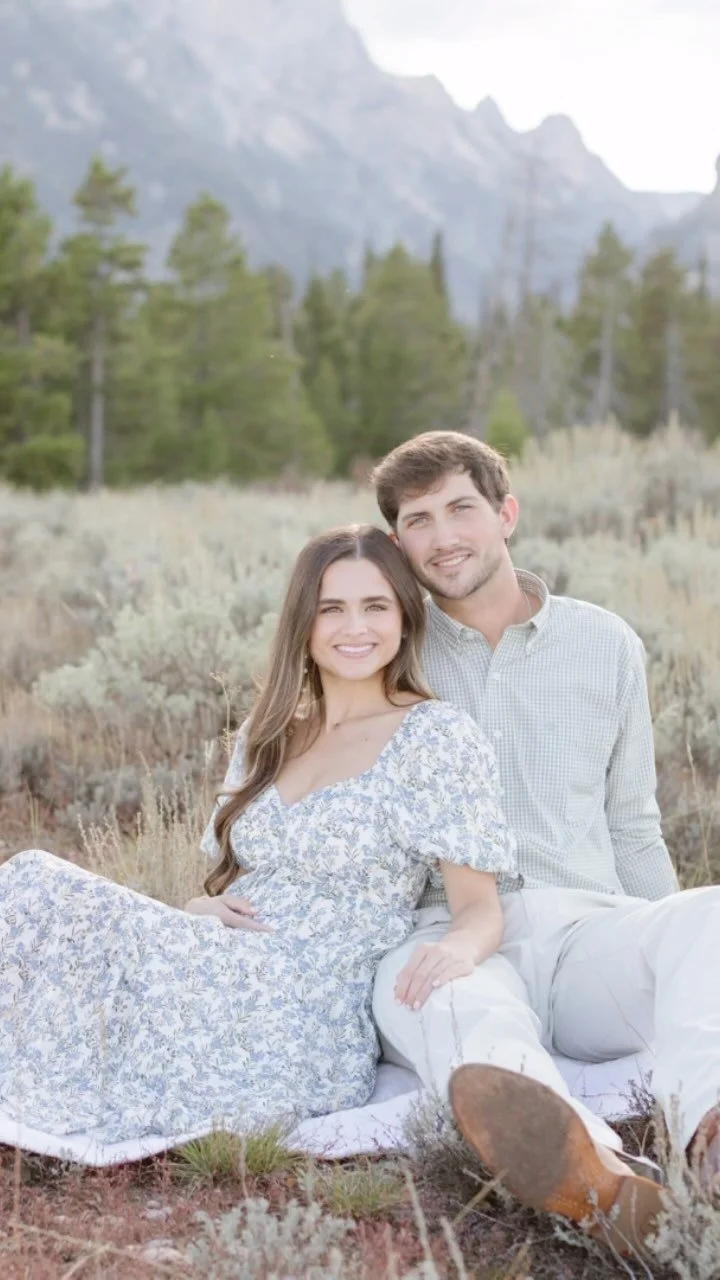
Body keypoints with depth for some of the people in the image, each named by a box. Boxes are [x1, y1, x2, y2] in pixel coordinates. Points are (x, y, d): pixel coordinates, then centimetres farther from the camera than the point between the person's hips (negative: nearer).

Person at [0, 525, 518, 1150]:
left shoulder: (438, 736, -1)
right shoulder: (269, 736, 17)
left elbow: (481, 908, -5)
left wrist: (456, 950, -30)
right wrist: (206, 907, -2)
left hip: (306, 1022, -6)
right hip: (224, 988, 6)